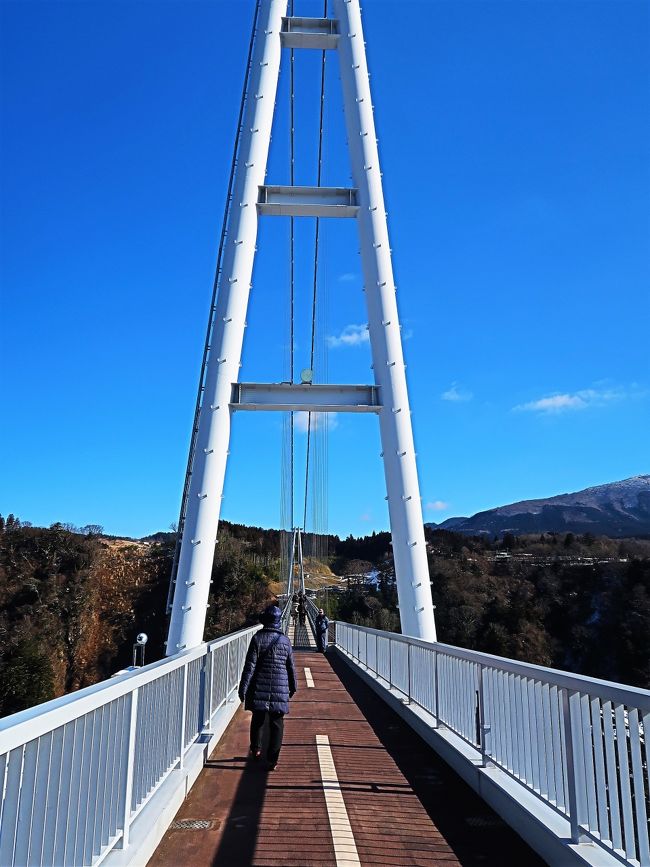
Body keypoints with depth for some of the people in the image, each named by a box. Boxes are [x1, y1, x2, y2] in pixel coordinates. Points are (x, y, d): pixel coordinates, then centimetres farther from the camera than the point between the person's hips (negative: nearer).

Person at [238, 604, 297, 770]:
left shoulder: (257, 638, -6)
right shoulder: (285, 640, 1)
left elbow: (250, 665, -8)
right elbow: (291, 666, 8)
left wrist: (243, 687, -4)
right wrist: (293, 687, 21)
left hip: (259, 688, -1)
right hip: (280, 689, 1)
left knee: (258, 719, 19)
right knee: (277, 723, 8)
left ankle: (256, 748, 17)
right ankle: (272, 760, 9)